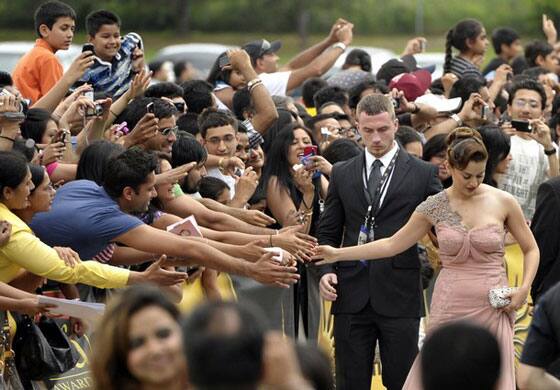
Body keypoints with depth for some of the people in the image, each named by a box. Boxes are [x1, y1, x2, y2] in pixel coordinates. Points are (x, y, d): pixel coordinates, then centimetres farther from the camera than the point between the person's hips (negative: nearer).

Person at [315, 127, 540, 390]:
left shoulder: (503, 202, -1)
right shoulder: (435, 207, 2)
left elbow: (531, 249, 10)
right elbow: (393, 244, 8)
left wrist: (524, 289, -7)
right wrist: (338, 254, 5)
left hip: (493, 309, -1)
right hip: (450, 307, 1)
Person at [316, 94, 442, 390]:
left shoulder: (424, 174, 3)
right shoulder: (342, 174, 10)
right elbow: (328, 233, 13)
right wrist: (327, 270, -3)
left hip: (400, 296, -2)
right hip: (352, 295, 2)